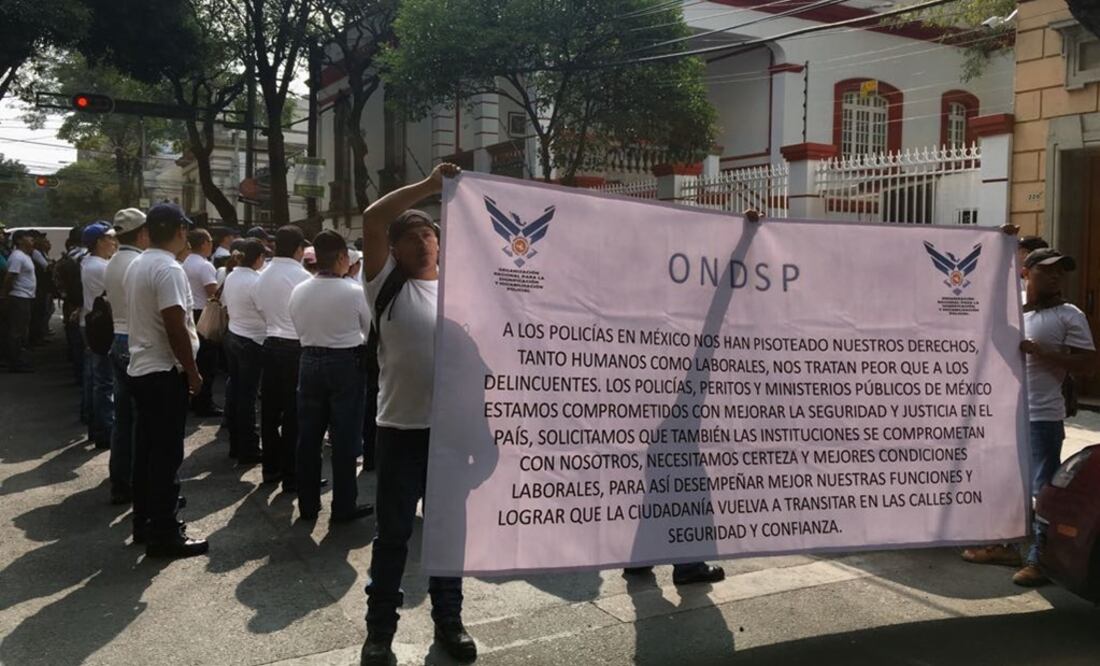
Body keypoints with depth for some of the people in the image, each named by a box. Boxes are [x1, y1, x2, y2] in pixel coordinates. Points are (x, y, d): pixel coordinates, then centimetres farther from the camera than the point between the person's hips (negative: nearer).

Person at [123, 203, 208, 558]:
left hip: (140, 368, 10)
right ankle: (164, 534, 3)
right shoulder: (169, 270, -19)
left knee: (146, 449, 16)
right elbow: (176, 328, -23)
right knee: (167, 454, -3)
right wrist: (192, 371, -14)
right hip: (165, 371, -10)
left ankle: (145, 522, 25)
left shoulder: (136, 266, 11)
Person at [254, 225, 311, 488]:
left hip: (271, 345, 6)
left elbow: (262, 310, 11)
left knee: (270, 409, 14)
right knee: (293, 413, 0)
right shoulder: (302, 277, -15)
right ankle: (291, 475, 5)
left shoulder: (263, 276, 5)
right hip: (296, 348, -6)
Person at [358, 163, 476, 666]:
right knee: (393, 532, 8)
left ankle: (448, 620, 30)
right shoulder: (386, 284, 0)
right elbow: (372, 220, -13)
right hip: (401, 428, -2)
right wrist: (429, 185, -16)